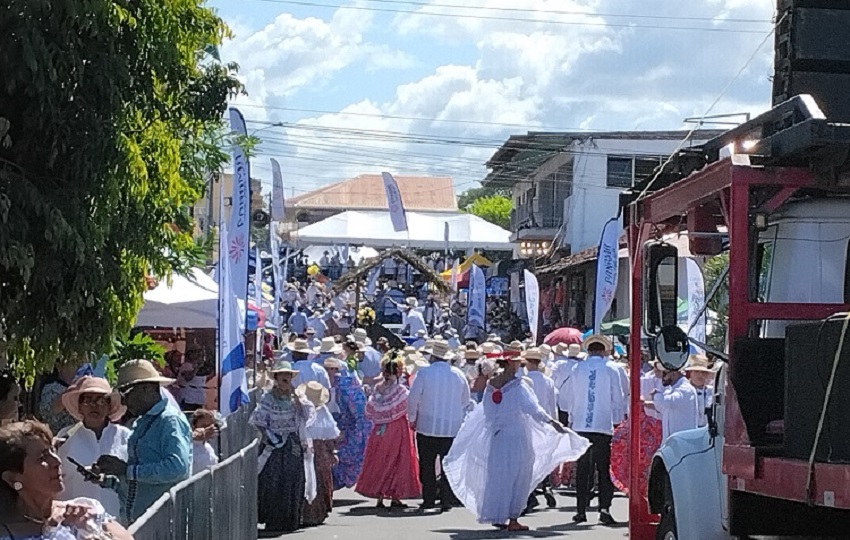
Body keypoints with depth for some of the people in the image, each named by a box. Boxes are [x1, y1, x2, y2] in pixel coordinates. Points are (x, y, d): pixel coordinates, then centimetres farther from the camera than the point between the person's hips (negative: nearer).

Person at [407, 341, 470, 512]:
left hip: (427, 427, -2)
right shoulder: (459, 375, 2)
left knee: (427, 466, 8)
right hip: (452, 428, 2)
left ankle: (428, 501, 8)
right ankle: (447, 502, 1)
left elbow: (413, 398, -5)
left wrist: (412, 419, 9)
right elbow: (466, 401, 12)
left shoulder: (424, 373, -8)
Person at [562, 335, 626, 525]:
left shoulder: (577, 369, 4)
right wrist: (617, 420, 16)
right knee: (604, 468, 4)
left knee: (582, 469, 8)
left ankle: (581, 510, 7)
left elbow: (566, 395, 10)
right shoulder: (610, 370, -1)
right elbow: (618, 399, 3)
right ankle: (604, 508, -4)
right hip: (604, 425, -2)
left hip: (580, 426, 2)